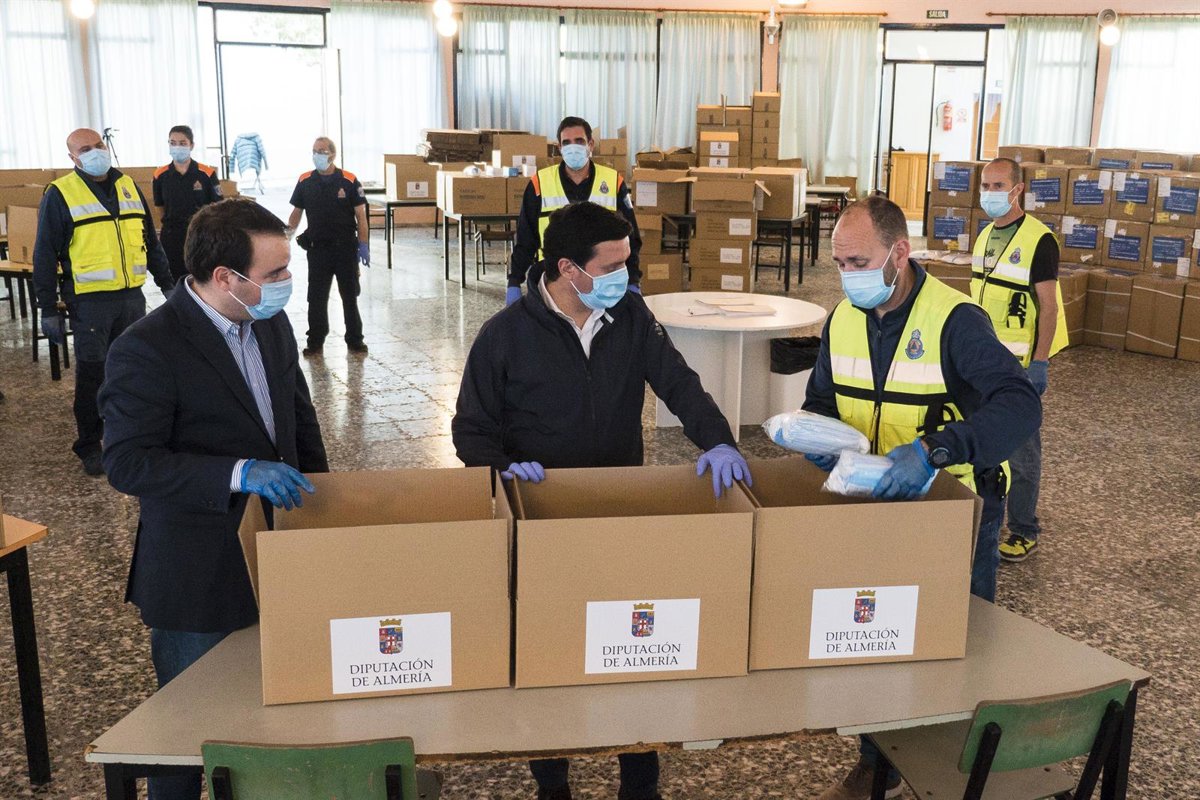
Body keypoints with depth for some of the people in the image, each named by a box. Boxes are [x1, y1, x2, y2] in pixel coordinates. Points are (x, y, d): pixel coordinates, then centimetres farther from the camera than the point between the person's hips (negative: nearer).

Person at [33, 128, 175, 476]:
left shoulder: (128, 186, 11)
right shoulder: (60, 195, -4)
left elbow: (151, 241, 18)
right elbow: (45, 257, -3)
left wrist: (167, 284, 16)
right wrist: (49, 310, -5)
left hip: (132, 296, 4)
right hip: (89, 300, -4)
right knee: (92, 373, 2)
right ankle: (89, 446, 15)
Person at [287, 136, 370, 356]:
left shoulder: (349, 181, -5)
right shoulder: (305, 182, 3)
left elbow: (360, 215, -4)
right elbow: (296, 212, 11)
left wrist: (363, 245, -10)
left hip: (345, 247, -2)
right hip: (317, 247, 2)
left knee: (350, 295, 8)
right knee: (316, 297, 5)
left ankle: (355, 339, 18)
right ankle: (315, 341, 15)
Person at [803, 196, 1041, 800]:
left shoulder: (955, 320, -22)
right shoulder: (841, 321, -1)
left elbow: (1021, 406, -33)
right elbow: (821, 402, 11)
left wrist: (933, 449, -44)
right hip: (877, 504, 6)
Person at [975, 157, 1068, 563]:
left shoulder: (1038, 240, -14)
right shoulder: (986, 235, 9)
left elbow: (1049, 308, -15)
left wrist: (1039, 363, -19)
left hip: (1019, 362, -8)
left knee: (1020, 446, 0)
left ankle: (1024, 531, 11)